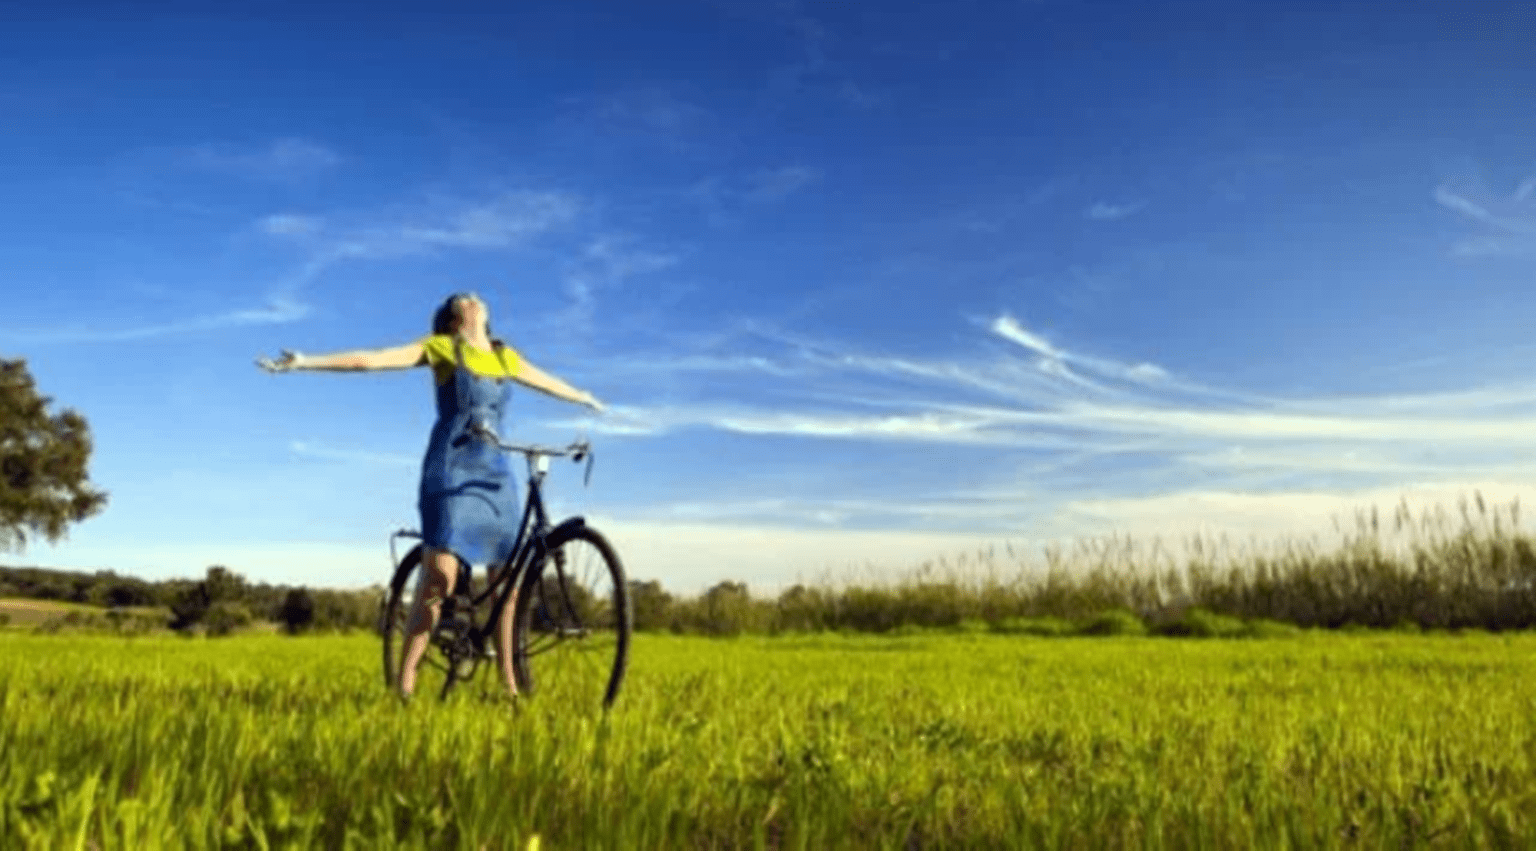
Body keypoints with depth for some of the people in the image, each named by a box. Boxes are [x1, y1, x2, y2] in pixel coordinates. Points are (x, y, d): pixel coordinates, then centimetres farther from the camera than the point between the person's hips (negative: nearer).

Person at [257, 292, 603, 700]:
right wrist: (304, 362, -13)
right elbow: (370, 359, -5)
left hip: (496, 474, 5)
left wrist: (588, 399, 46)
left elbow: (549, 382, 32)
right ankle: (405, 679, -6)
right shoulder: (442, 348, 2)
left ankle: (508, 678, 15)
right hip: (451, 472, -5)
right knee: (439, 575, -16)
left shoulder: (506, 357, 15)